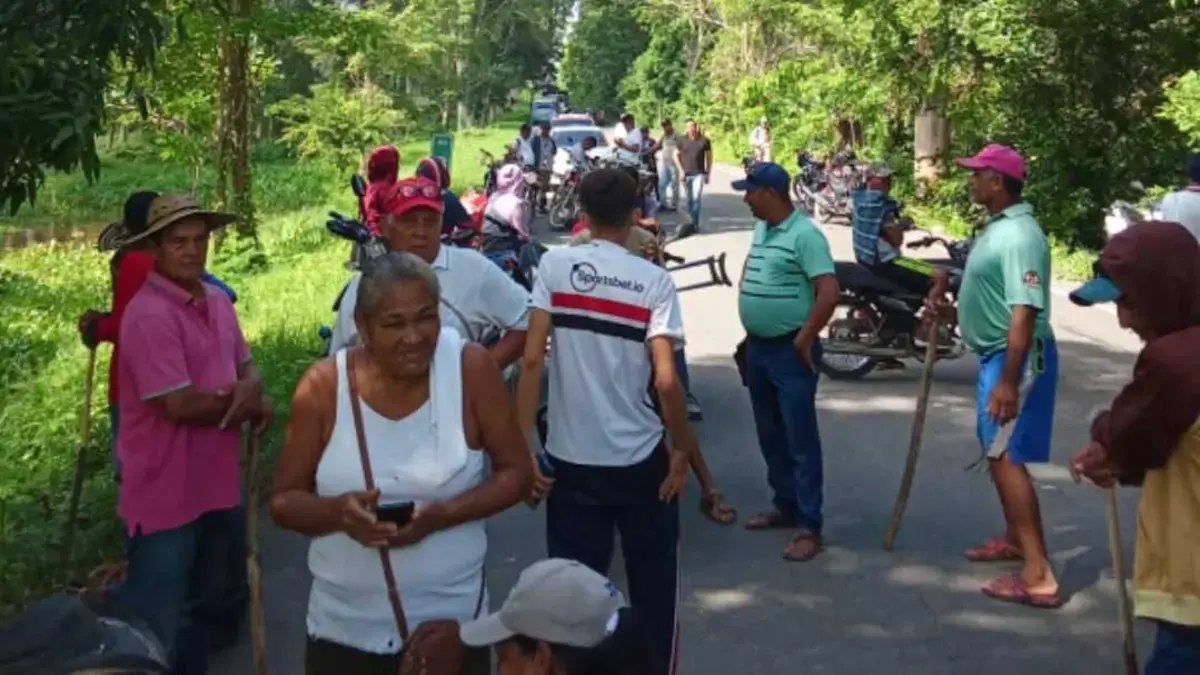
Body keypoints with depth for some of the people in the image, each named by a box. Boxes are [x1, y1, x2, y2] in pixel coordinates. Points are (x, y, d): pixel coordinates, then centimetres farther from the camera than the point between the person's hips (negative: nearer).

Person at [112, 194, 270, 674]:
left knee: (206, 603, 25)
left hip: (218, 485, 9)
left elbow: (247, 366, 11)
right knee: (155, 625, 3)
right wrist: (241, 402, -10)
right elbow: (181, 405, -26)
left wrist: (251, 390, -13)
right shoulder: (148, 314, -21)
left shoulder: (218, 302, 6)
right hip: (166, 495, -9)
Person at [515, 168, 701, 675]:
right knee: (653, 589, 18)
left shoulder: (554, 265, -4)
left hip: (571, 460, 0)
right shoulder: (653, 279, -6)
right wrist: (682, 449, 0)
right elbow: (665, 380, -14)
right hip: (642, 461, 0)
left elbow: (532, 360, -12)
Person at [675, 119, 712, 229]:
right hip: (686, 174, 2)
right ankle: (691, 221, 24)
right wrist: (681, 170, 1)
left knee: (696, 198, -15)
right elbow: (676, 155, 9)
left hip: (699, 174, -2)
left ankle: (695, 223, -13)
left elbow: (709, 157, 5)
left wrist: (708, 174, 5)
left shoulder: (704, 141, -2)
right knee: (689, 199, 9)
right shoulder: (681, 141, 1)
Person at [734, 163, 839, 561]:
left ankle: (809, 527, 0)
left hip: (790, 351, -9)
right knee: (771, 437, 17)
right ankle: (785, 506, 30)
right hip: (758, 347, 9)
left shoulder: (804, 234, -16)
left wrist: (804, 340, -17)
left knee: (801, 440, -4)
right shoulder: (761, 229, 11)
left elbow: (829, 292, -23)